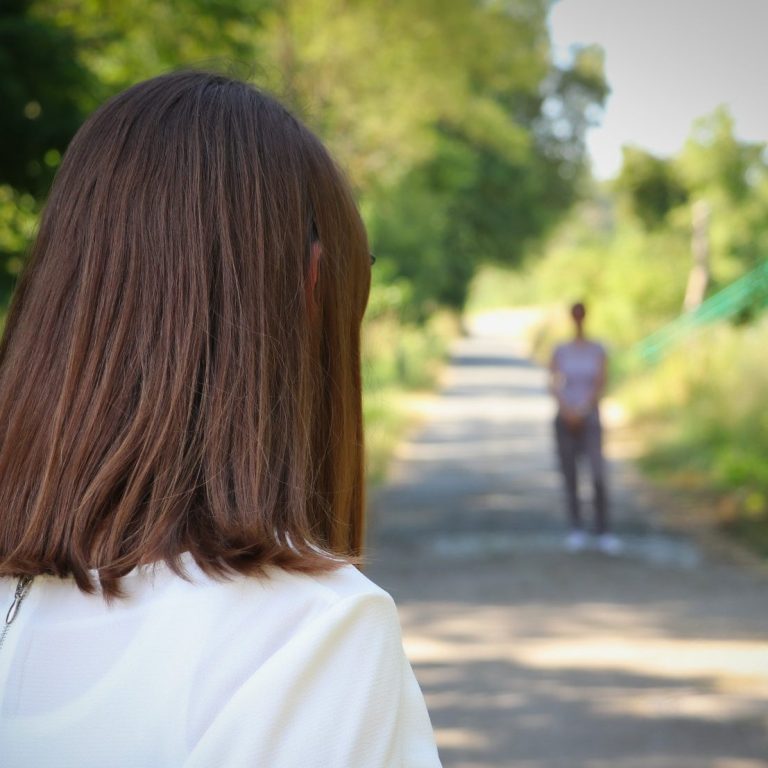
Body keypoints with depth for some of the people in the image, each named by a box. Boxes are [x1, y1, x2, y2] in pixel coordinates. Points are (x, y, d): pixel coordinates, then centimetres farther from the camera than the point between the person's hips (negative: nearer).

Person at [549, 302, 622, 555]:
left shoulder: (598, 350, 1)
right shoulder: (560, 350, 3)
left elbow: (600, 386, -4)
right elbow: (554, 385, -3)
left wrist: (582, 412, -13)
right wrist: (567, 410, -18)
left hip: (590, 420, -1)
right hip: (565, 420, 1)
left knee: (598, 477, -14)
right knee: (570, 477, 2)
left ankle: (604, 534, -8)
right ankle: (577, 531, 12)